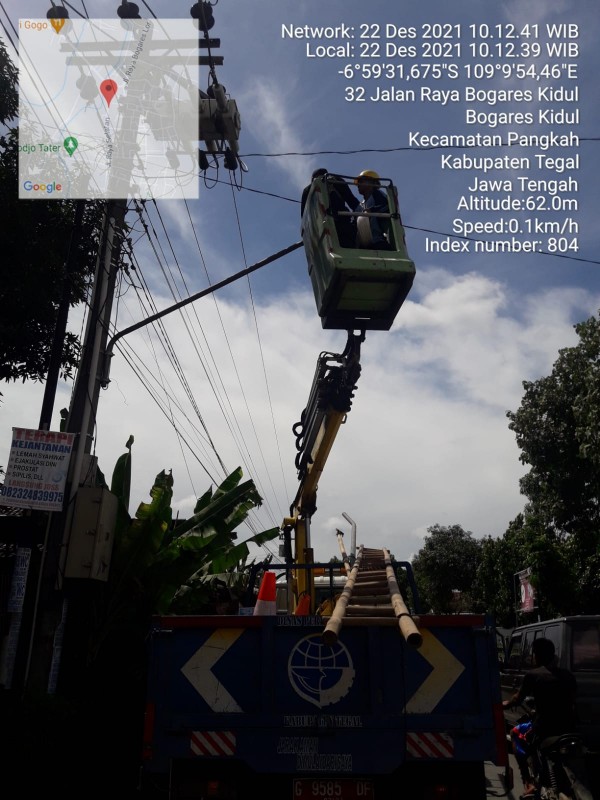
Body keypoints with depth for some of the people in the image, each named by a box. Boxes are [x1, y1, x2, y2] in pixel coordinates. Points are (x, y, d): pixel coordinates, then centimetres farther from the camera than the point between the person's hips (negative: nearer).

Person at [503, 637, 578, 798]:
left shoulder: (533, 675, -5)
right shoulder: (568, 675, 9)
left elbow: (517, 700, 2)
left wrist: (504, 704, 22)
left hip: (544, 729, -5)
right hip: (569, 727, 5)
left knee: (516, 733, 24)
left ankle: (529, 784, 11)